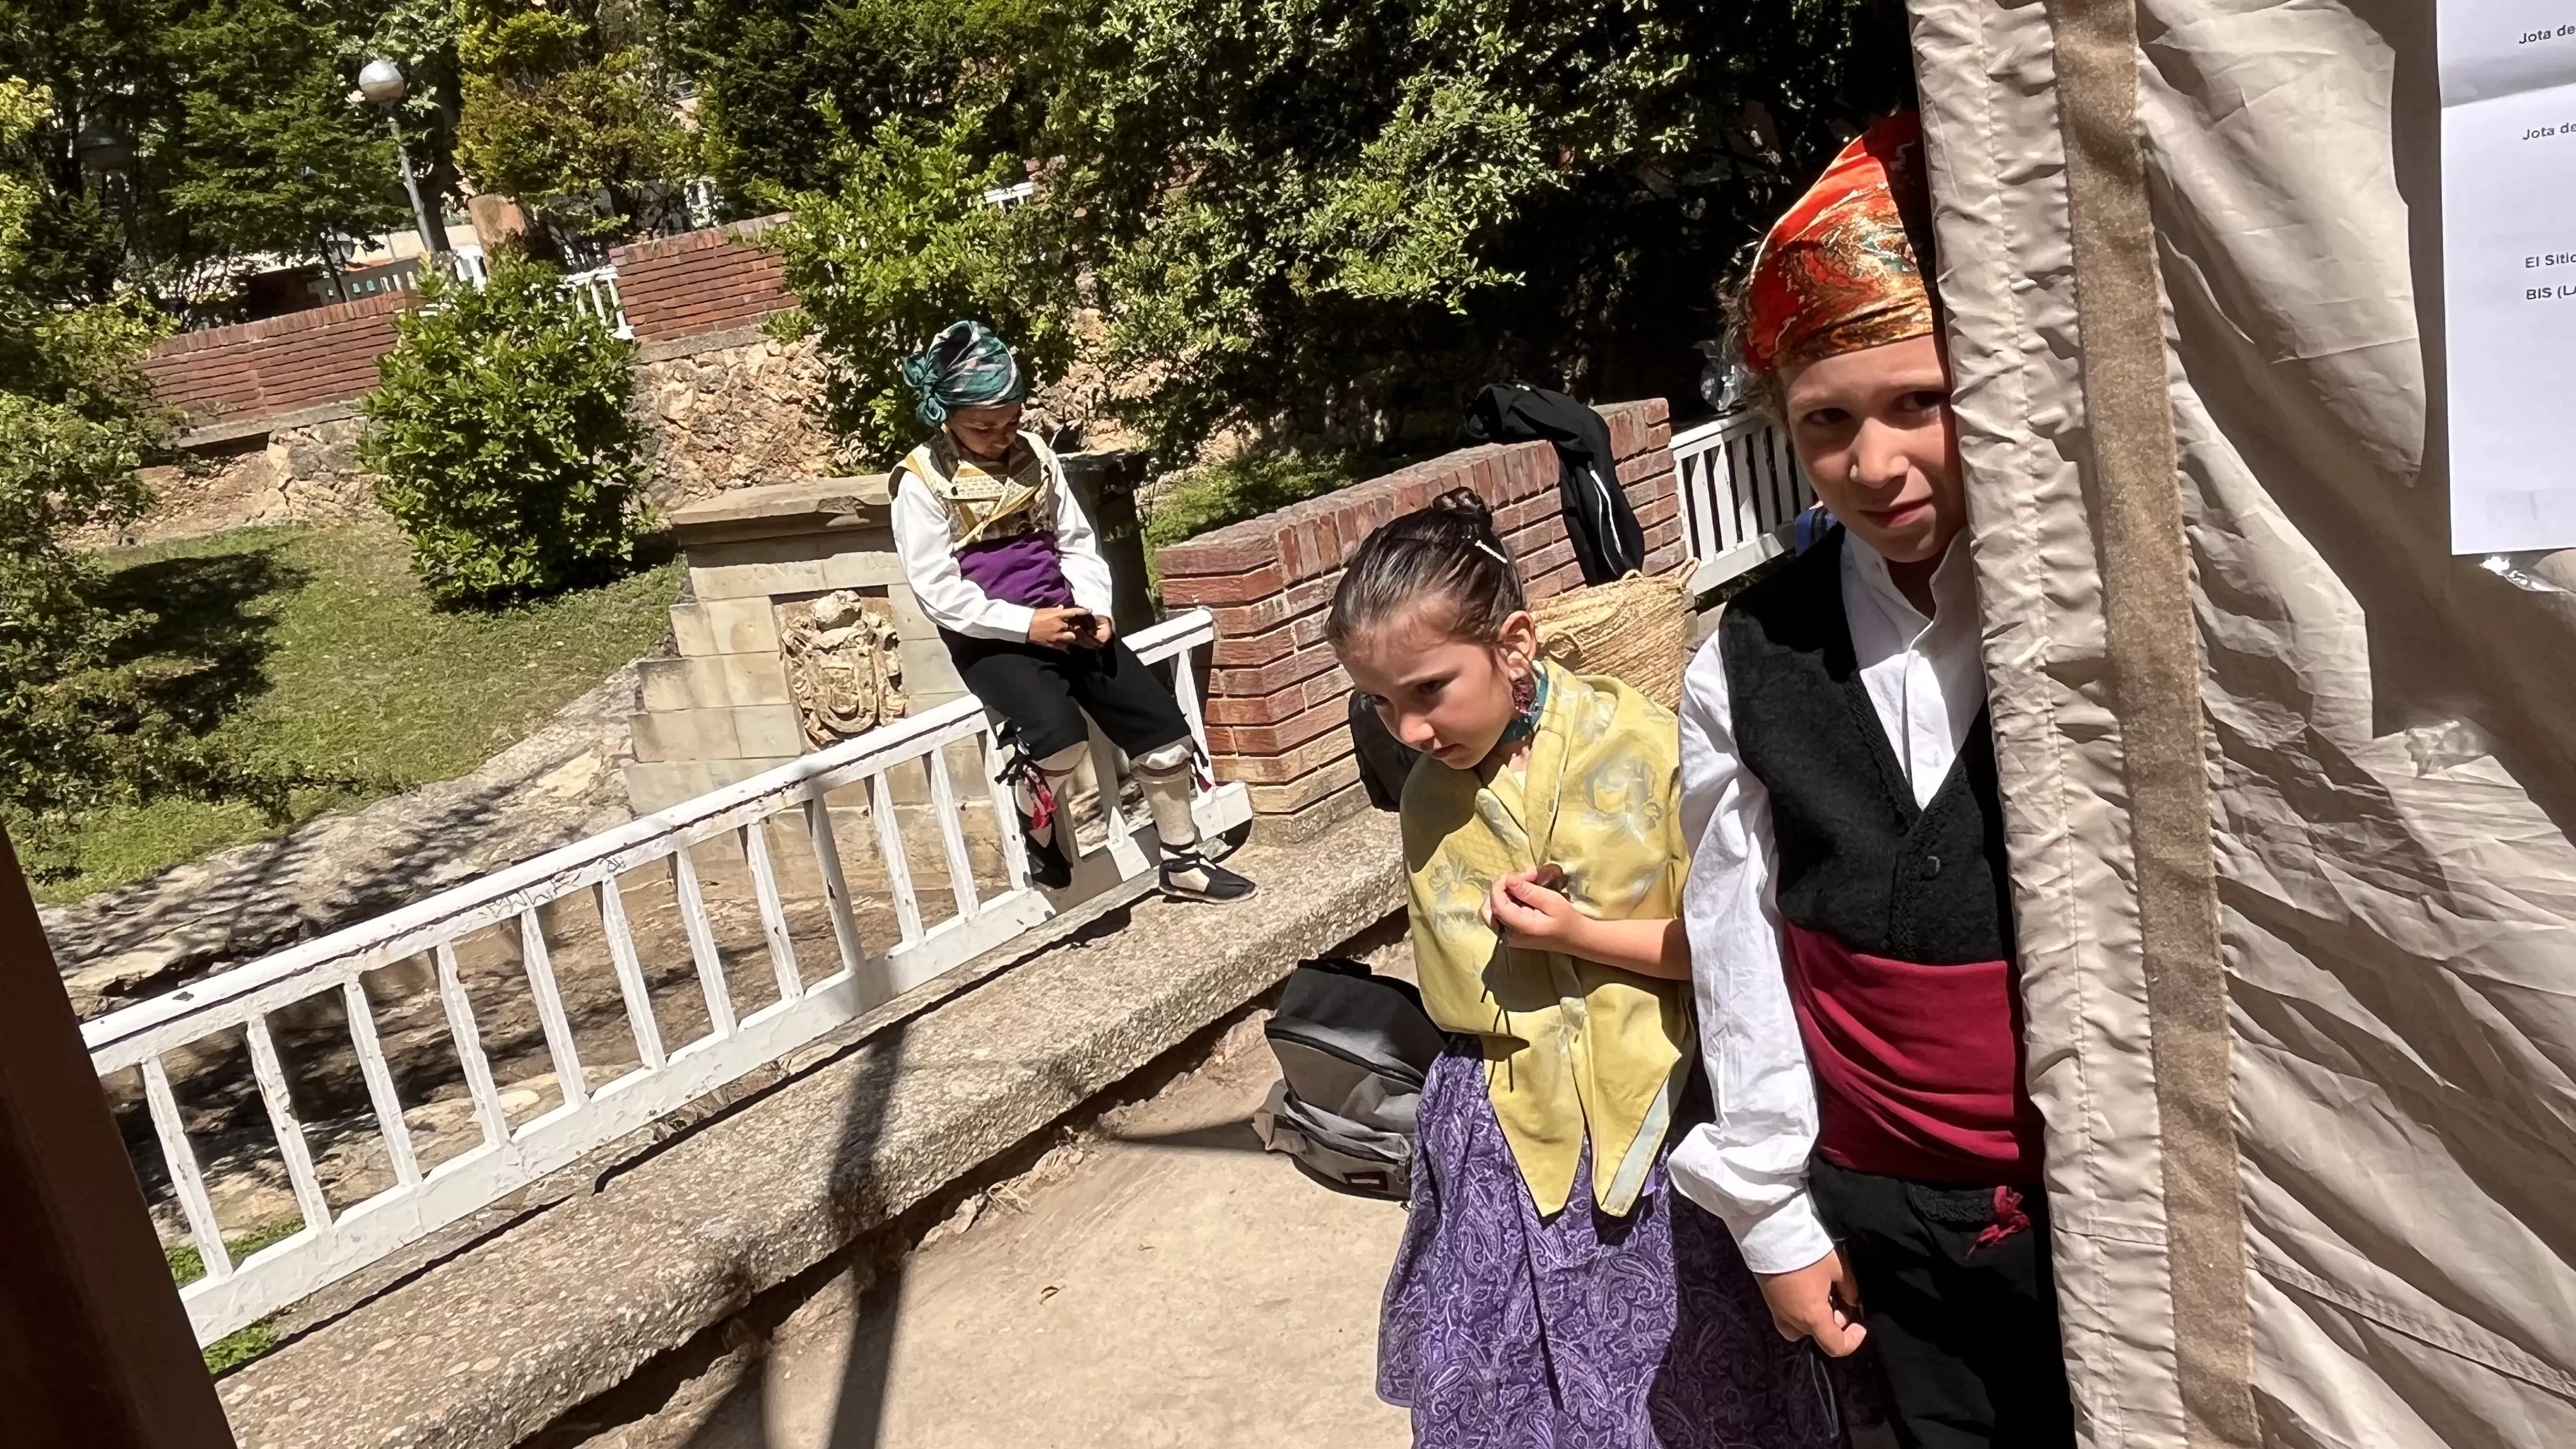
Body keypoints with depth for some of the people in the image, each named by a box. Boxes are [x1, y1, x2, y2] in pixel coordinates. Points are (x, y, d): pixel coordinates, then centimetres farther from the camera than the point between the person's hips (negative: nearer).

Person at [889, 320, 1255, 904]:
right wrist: (1026, 623, -19)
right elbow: (939, 592, -12)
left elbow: (1077, 542, 13)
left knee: (1161, 723, -6)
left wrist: (1094, 609, -6)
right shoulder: (923, 483, -7)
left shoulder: (1035, 456, 8)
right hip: (990, 637, -5)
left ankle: (1183, 862, 12)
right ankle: (1037, 822, 3)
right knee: (1060, 732, -31)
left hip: (1063, 621, 5)